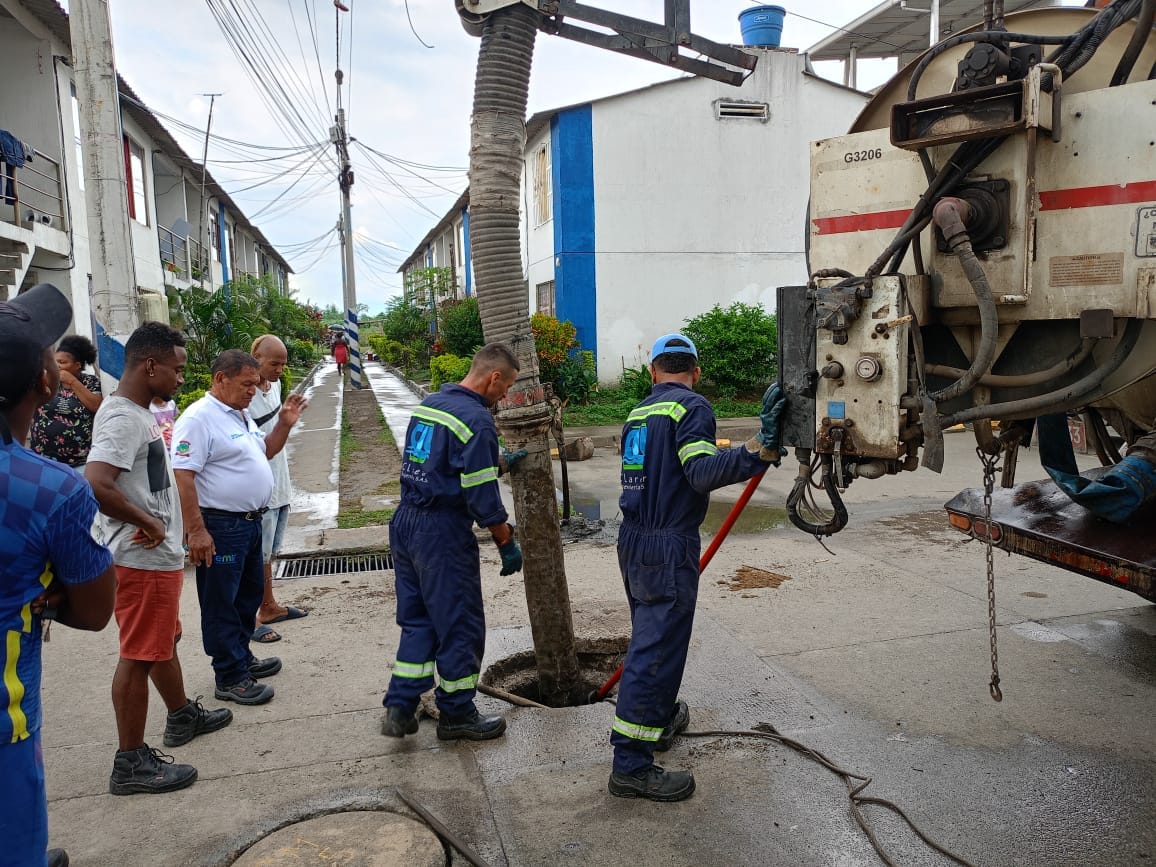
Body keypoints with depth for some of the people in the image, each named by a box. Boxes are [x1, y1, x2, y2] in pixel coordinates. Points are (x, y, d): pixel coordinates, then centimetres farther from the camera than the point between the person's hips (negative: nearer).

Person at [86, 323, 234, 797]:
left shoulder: (140, 413, 10)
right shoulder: (122, 419, -22)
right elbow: (96, 484, -35)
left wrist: (174, 525, 16)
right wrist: (147, 523, -24)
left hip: (161, 555, 10)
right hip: (143, 561, -10)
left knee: (164, 641, 24)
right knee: (139, 656, 0)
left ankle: (183, 716, 42)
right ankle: (131, 763, 12)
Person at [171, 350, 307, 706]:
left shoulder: (241, 415, 12)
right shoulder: (199, 417, -17)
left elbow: (264, 452, 26)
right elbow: (183, 477, -22)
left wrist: (284, 424, 9)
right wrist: (196, 531, -25)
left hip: (250, 522, 10)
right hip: (220, 527, -10)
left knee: (249, 594, 20)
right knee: (222, 604, 2)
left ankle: (242, 657, 36)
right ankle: (230, 678, 12)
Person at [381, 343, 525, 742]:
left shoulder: (429, 403, 10)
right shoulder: (476, 419, -17)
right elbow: (483, 497, -18)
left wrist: (495, 463, 25)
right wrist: (507, 543, -7)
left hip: (404, 524, 9)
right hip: (443, 533, -9)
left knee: (417, 620, 18)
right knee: (461, 626, 6)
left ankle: (399, 708, 18)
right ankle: (456, 714, 19)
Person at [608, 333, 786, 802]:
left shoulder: (639, 412, 13)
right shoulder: (692, 406, -10)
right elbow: (703, 473, -25)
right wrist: (761, 446, -34)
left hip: (633, 540, 8)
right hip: (669, 547, -8)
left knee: (649, 638, 23)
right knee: (656, 651, -3)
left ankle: (660, 717, 43)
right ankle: (631, 765, 2)